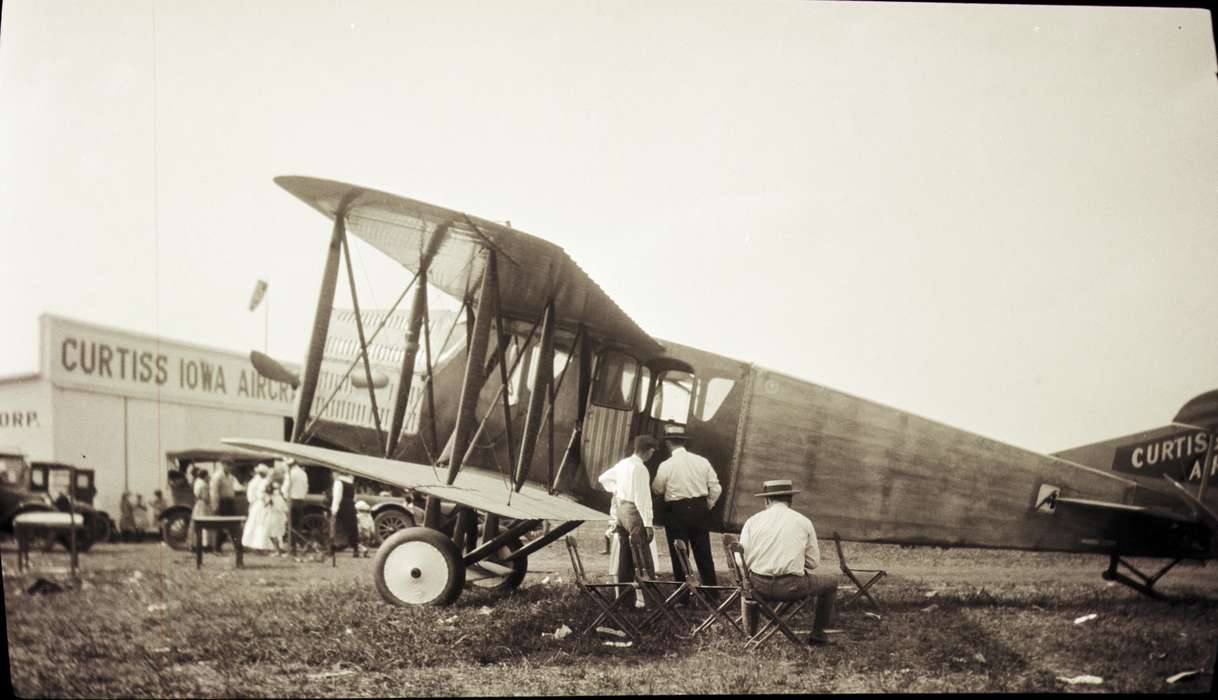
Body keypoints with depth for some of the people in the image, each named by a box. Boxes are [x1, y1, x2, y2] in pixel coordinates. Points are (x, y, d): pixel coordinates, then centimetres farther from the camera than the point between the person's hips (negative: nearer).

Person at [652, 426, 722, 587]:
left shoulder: (666, 466, -10)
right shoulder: (702, 461, 1)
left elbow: (657, 490, 3)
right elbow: (716, 489, 1)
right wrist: (707, 506, 14)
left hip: (676, 512, -4)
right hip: (700, 510, 4)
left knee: (679, 556, 6)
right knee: (704, 554, 13)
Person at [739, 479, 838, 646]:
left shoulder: (752, 521, 2)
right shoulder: (803, 522, 2)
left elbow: (741, 561, 0)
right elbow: (813, 562, 6)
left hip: (759, 587, 2)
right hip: (792, 587, -2)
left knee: (745, 580, 38)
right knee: (831, 582, 24)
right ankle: (818, 633, 27)